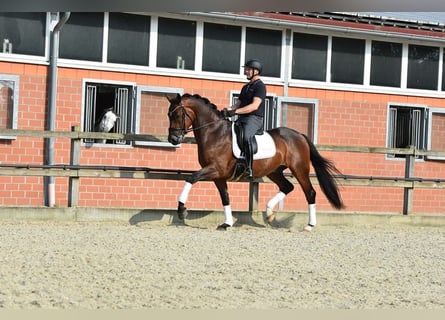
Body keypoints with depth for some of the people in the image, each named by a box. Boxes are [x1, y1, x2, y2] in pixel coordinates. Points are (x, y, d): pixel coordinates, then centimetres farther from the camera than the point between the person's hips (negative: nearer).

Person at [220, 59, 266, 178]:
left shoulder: (260, 86, -5)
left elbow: (254, 106, -17)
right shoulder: (245, 87, 23)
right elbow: (238, 103, 20)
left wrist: (235, 111, -25)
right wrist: (228, 110, -3)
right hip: (242, 119, 10)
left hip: (255, 119, -10)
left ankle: (249, 168, -37)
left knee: (246, 136, -36)